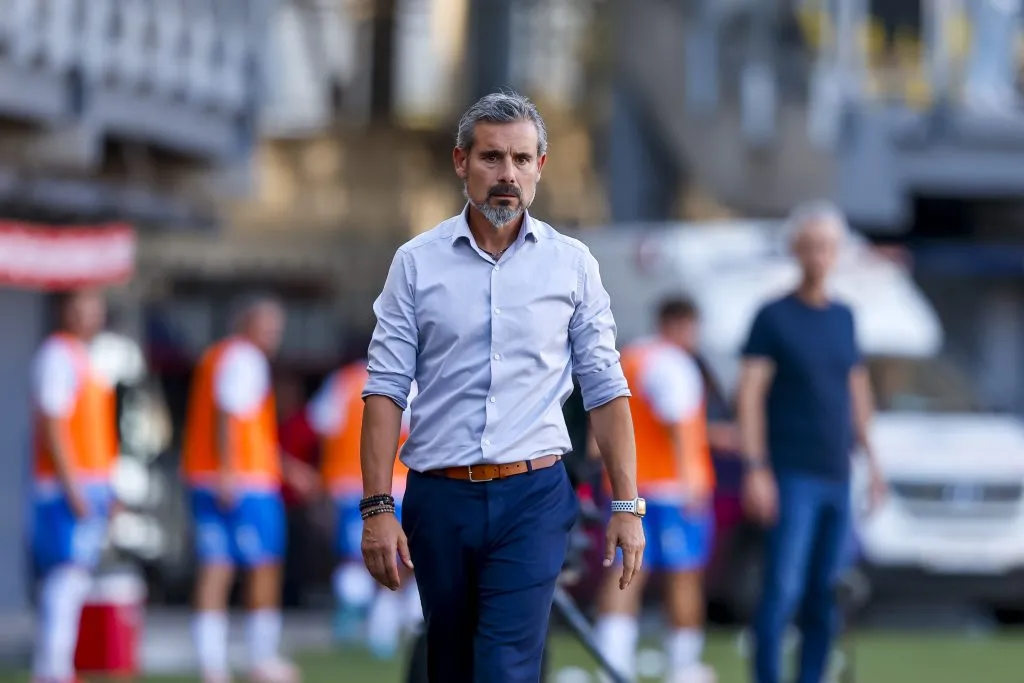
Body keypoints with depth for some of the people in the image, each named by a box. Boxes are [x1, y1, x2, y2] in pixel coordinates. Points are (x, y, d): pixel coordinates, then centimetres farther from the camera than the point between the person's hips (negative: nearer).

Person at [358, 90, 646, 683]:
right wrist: (377, 507, -8)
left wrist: (627, 504, -1)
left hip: (533, 499, -1)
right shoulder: (416, 263, 2)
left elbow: (605, 389, 5)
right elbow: (387, 390, 0)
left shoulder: (572, 264, 3)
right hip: (439, 499, 2)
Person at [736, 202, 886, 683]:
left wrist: (870, 458, 19)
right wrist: (755, 469, -15)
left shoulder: (844, 317, 14)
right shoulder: (774, 317, -2)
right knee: (782, 590, -11)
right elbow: (750, 394, -7)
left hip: (837, 477, 5)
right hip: (792, 476, -5)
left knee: (826, 597, 5)